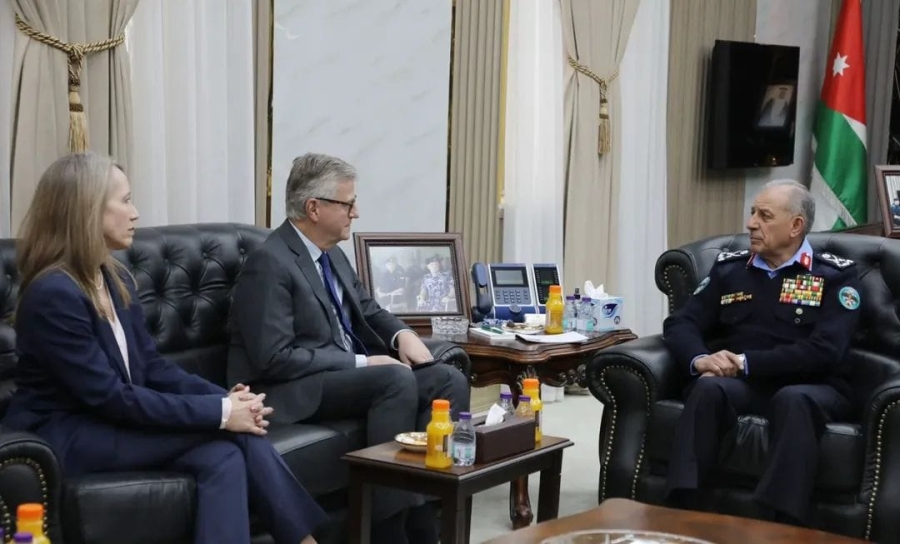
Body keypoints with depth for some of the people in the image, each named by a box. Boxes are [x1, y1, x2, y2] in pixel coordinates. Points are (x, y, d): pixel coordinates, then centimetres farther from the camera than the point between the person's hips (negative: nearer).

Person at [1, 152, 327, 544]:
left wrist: (225, 398, -11)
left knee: (224, 455, -20)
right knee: (231, 429, -18)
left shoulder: (115, 278, 7)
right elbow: (111, 398, -23)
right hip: (67, 437, -7)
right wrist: (220, 413, -23)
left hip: (113, 423, 7)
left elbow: (151, 366, 7)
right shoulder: (54, 294, -20)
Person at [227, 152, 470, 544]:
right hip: (292, 391, -9)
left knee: (449, 380, -10)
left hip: (348, 373, 9)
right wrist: (361, 363, -21)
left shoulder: (331, 252, 11)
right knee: (398, 380, -31)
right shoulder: (269, 264, -16)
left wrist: (402, 335, -2)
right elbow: (275, 359, -23)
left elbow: (367, 311, 22)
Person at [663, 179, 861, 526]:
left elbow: (824, 351, -10)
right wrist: (700, 359, -15)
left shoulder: (836, 275, 4)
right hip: (739, 385, 3)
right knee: (708, 387, -32)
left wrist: (746, 363, -16)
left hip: (809, 389, -2)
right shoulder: (728, 268, 16)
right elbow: (680, 324, 9)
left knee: (794, 400, -38)